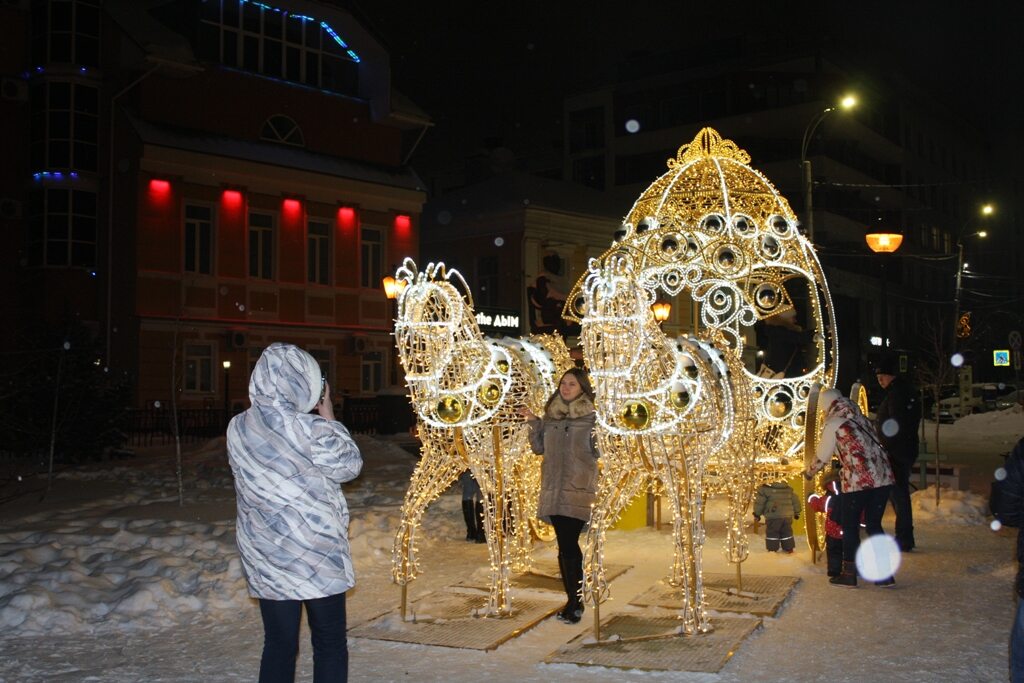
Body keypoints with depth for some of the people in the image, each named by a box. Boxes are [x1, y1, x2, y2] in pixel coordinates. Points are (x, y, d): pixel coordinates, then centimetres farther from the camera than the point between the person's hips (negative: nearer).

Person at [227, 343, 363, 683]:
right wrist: (328, 417, 2)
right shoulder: (311, 431, -19)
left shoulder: (237, 428, -3)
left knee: (278, 645, 12)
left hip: (264, 557, 5)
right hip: (316, 553, -4)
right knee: (330, 644, 10)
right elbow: (351, 465, -3)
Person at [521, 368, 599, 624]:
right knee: (567, 545, 10)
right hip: (553, 488, 5)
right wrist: (532, 423, 4)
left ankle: (575, 602, -1)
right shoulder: (550, 415, 13)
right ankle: (574, 600, 19)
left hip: (578, 489, -5)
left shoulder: (591, 417, -1)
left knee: (567, 546, -10)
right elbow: (539, 448, 14)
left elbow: (599, 452, -4)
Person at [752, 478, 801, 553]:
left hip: (773, 517, -5)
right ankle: (788, 548, 21)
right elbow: (796, 501, 17)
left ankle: (772, 549, 9)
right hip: (787, 516, 5)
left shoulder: (765, 489, -7)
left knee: (772, 532, 7)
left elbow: (759, 503, -5)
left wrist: (757, 514, 6)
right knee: (787, 532, 17)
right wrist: (797, 513, 28)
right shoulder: (789, 489, 11)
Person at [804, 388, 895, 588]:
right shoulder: (861, 419, 17)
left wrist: (809, 472, 27)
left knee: (850, 526, 8)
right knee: (874, 524, 15)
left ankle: (849, 575, 14)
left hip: (857, 481, -6)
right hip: (883, 477, 6)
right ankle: (885, 574, 15)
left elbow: (822, 457, 8)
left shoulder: (833, 424, 0)